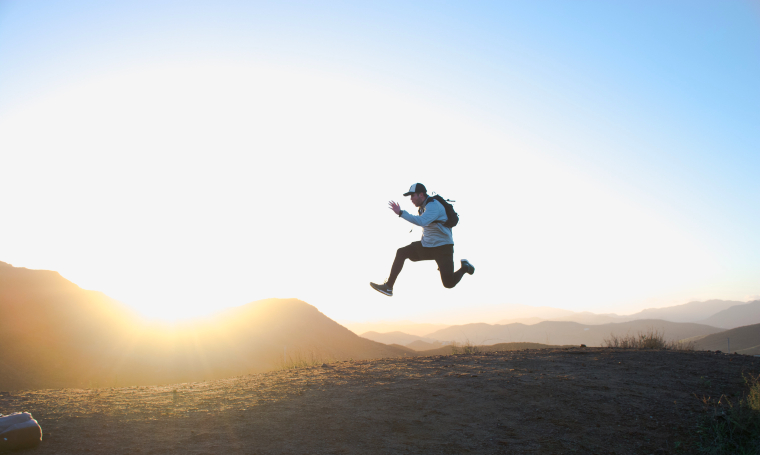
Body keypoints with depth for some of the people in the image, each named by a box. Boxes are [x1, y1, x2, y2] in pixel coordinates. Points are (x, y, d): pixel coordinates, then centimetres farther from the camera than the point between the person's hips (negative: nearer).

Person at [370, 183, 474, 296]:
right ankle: (388, 287, -5)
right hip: (427, 245, 8)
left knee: (449, 284, -12)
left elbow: (421, 221, -37)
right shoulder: (423, 207, 8)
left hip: (443, 247, -8)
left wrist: (400, 213, -37)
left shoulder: (433, 205, -20)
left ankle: (464, 267, 19)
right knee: (401, 252, -7)